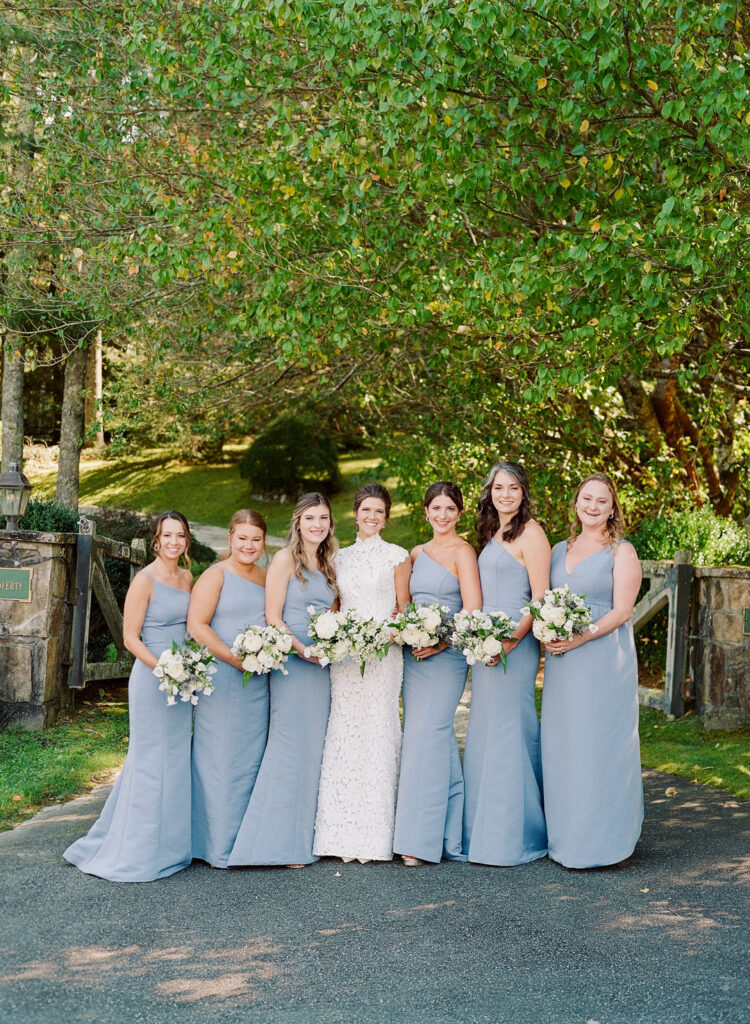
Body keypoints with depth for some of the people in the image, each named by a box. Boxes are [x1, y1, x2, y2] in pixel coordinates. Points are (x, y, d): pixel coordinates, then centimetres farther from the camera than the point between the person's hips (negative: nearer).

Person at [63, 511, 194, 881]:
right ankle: (139, 853, 11)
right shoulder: (145, 580, -11)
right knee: (151, 761, -1)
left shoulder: (187, 578, 9)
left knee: (176, 760, 13)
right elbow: (130, 637, -12)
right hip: (151, 677, -7)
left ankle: (170, 844, 25)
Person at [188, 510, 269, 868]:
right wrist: (234, 658, -17)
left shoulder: (267, 579, 14)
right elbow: (196, 626, -12)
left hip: (258, 681, 6)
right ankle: (219, 845, 7)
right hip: (221, 678, -6)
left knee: (251, 757, 9)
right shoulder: (216, 576, -4)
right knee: (220, 757, -2)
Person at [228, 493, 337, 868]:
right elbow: (273, 617, -9)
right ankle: (279, 841, -1)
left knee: (313, 749, 8)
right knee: (290, 746, -8)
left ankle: (303, 838, 16)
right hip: (291, 662, -7)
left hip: (321, 665, 7)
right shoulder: (285, 559, -4)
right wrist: (301, 649, -19)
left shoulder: (327, 565, 16)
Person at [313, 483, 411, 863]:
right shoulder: (340, 558, 15)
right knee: (344, 734, -1)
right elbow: (334, 608, 16)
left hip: (383, 653, -3)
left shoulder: (397, 556, 6)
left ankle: (375, 836, 2)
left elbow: (403, 609, 4)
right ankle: (345, 835, 5)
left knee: (378, 731, -6)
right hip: (344, 654, 3)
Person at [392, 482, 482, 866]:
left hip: (445, 657, -6)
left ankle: (422, 839, -5)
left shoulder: (462, 553, -5)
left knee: (425, 738, -10)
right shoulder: (417, 553, 16)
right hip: (414, 655, 6)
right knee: (438, 740, 8)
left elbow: (473, 611, -11)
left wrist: (439, 642, -16)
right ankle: (449, 834, 14)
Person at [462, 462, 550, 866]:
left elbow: (540, 598, -12)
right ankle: (483, 832, 19)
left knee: (508, 731, -6)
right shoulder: (490, 534, 17)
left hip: (514, 645, -8)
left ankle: (514, 837, 3)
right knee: (483, 733, 11)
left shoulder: (529, 532, -7)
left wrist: (511, 640, -20)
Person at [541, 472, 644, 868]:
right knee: (559, 745, 5)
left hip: (603, 658, -5)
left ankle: (599, 840, 6)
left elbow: (621, 612, -8)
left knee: (599, 744, -4)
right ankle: (564, 836, 15)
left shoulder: (621, 552, 0)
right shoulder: (559, 550, 16)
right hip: (561, 662, 5)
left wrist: (579, 639, -19)